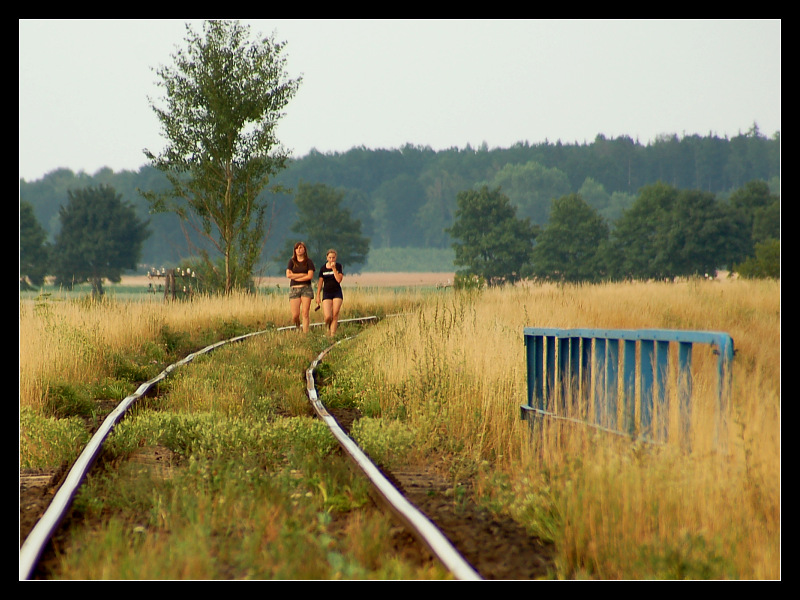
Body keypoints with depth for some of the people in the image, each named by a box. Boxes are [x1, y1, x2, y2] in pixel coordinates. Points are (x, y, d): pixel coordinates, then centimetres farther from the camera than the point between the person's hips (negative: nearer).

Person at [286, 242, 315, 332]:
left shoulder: (308, 262, 5)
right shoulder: (292, 261, 10)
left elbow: (310, 276, -6)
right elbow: (288, 274, -2)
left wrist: (295, 277, -5)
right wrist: (303, 275, -5)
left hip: (306, 288, -1)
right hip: (294, 289, 1)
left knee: (305, 313, -11)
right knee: (295, 315, -4)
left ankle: (305, 333, -12)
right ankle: (297, 327, 26)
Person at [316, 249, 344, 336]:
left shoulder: (338, 266, 0)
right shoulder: (323, 268, 3)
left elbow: (339, 280, -11)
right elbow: (320, 282, 7)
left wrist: (334, 268, -16)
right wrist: (318, 296, 5)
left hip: (337, 293, 0)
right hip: (327, 293, 0)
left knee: (335, 315, -7)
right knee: (328, 317, -10)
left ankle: (332, 334, -3)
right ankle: (328, 327, 21)